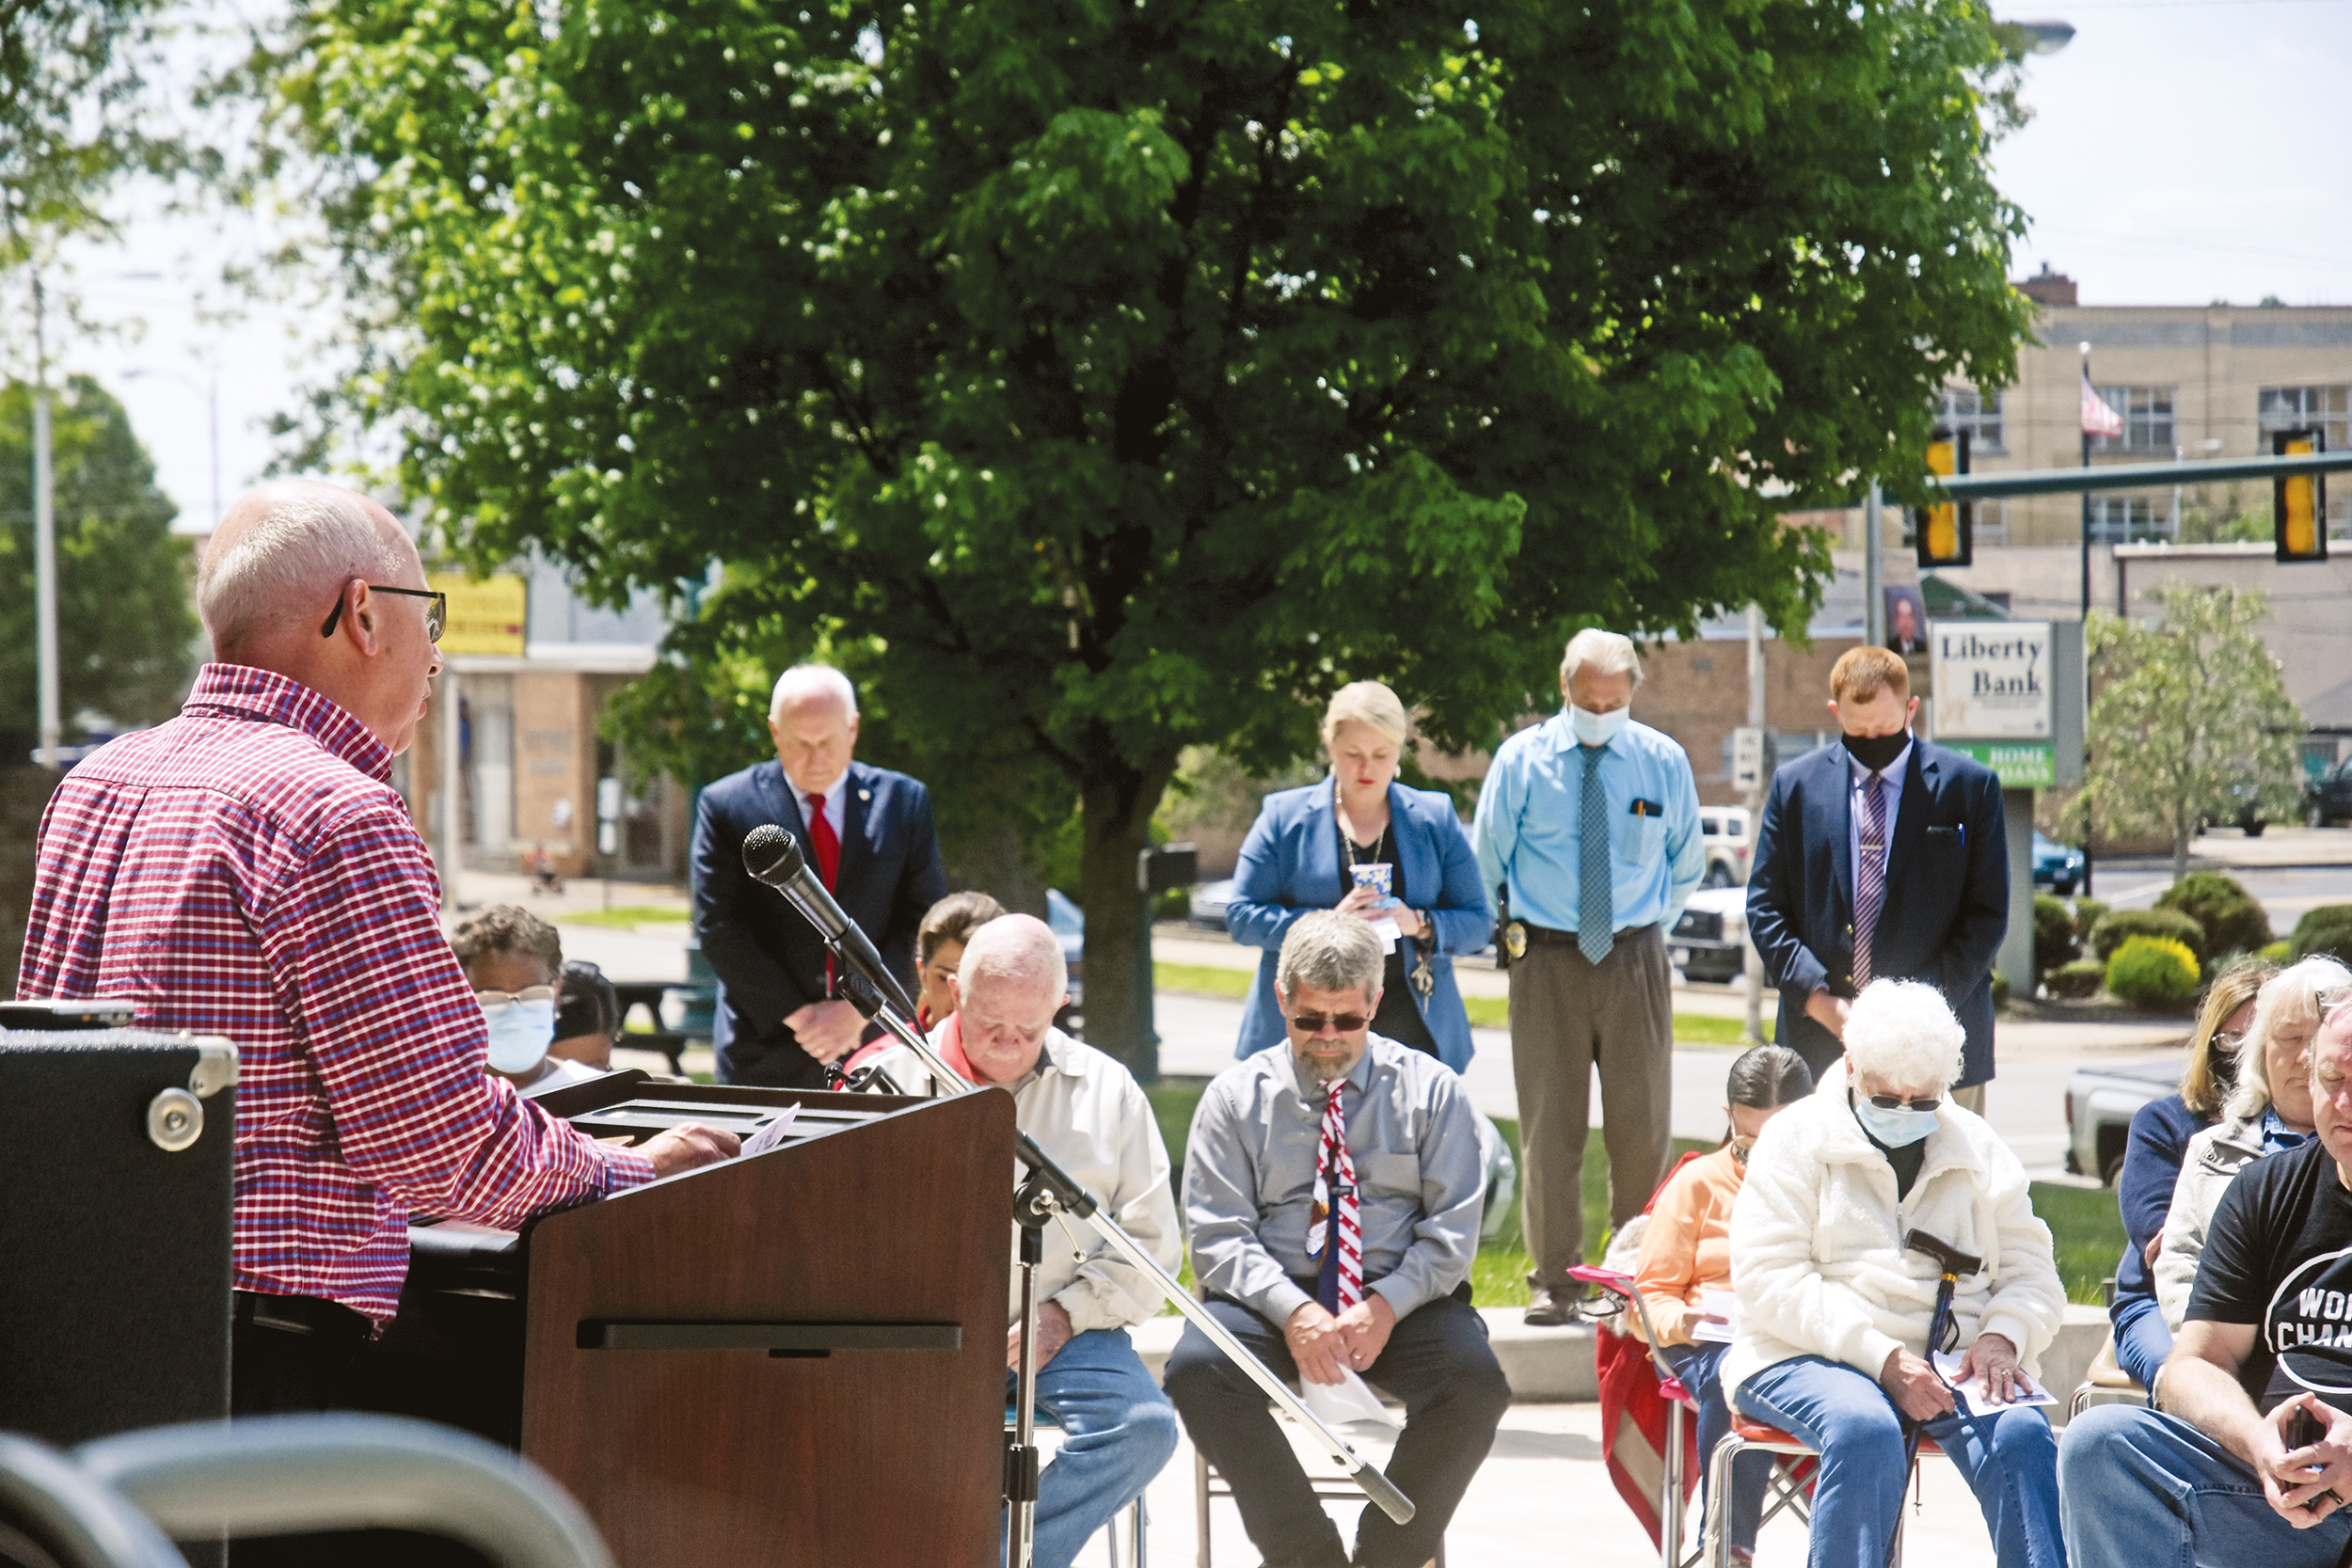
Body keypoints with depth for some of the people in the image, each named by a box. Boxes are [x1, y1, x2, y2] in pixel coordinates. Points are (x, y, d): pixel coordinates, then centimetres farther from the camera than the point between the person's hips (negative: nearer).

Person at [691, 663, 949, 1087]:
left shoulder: (905, 801, 7)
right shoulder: (726, 805, 3)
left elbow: (925, 920, 4)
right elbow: (717, 929, -3)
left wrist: (860, 1009, -8)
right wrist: (795, 1016, -9)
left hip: (873, 1043, 1)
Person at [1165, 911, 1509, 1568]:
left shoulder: (1432, 1090, 8)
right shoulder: (1236, 1096, 7)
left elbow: (1452, 1233, 1)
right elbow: (1217, 1236, -2)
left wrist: (1385, 1306, -17)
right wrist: (1293, 1311, -20)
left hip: (1402, 1298, 0)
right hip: (1272, 1293, 0)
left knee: (1475, 1381, -31)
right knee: (1197, 1370, -31)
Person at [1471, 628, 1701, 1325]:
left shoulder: (1663, 761, 4)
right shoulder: (1520, 759, 0)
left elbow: (1687, 863, 17)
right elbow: (1488, 861, 9)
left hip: (1636, 957, 1)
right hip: (1547, 957, -1)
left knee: (1642, 1123, 2)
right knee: (1549, 1125, -2)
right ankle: (1555, 1281, 7)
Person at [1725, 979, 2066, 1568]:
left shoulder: (1979, 1149, 18)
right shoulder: (1796, 1139, 6)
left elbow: (2032, 1275, 16)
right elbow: (1768, 1281, -6)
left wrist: (2002, 1337, -9)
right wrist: (1882, 1358, -18)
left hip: (1949, 1362, 3)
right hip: (1814, 1358, -3)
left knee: (2020, 1433, -29)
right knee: (1865, 1430, -37)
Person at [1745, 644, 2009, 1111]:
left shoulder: (1971, 786, 3)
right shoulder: (1794, 785, 9)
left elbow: (1988, 914, 1)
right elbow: (1765, 907, 8)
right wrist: (1817, 999, -6)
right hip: (1820, 1043, 1)